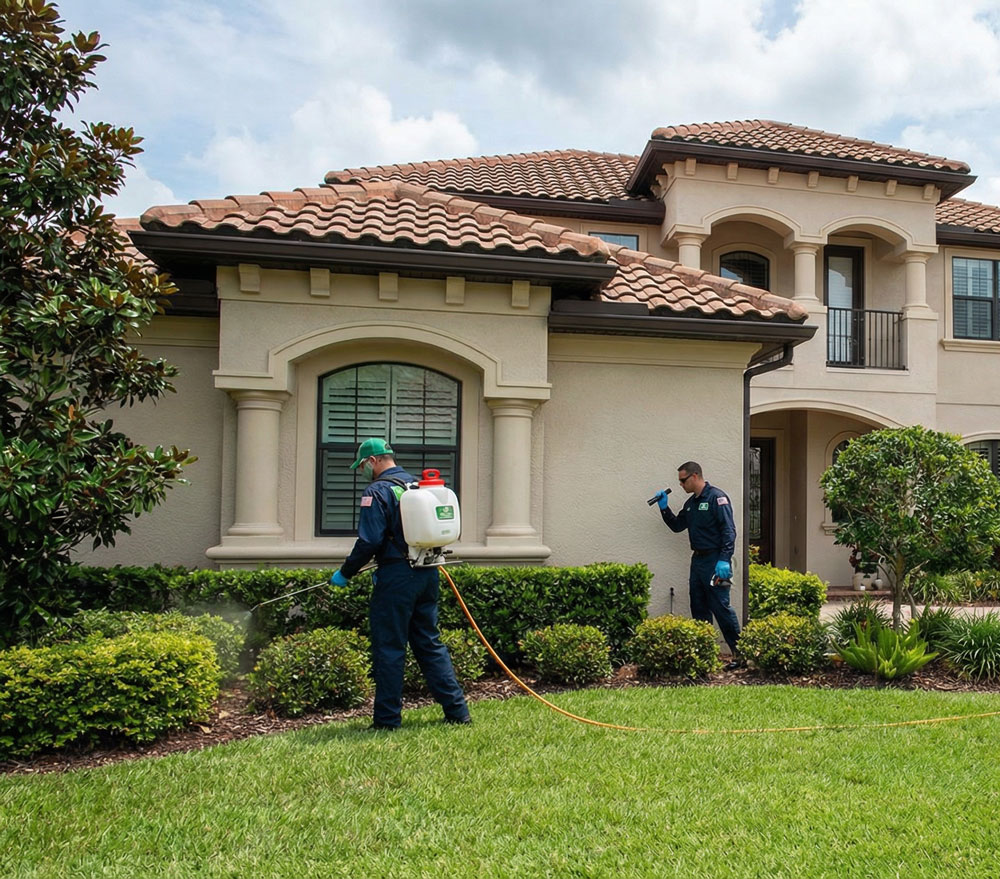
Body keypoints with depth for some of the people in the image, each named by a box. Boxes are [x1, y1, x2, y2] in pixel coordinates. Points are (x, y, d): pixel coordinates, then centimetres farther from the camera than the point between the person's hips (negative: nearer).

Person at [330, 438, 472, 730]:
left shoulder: (377, 492, -10)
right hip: (428, 574, 8)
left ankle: (387, 719, 10)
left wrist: (345, 573, -3)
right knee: (430, 643, 14)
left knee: (389, 648, 2)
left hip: (397, 577, -7)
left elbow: (369, 541, -17)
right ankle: (457, 711, 15)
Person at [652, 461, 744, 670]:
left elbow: (728, 530, -17)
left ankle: (740, 653, -3)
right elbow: (677, 526, 24)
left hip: (715, 561, -9)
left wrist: (724, 560, -24)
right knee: (699, 609, 11)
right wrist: (664, 508, 10)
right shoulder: (691, 503, 16)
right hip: (698, 559, 9)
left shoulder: (717, 497, -10)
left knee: (721, 606, -10)